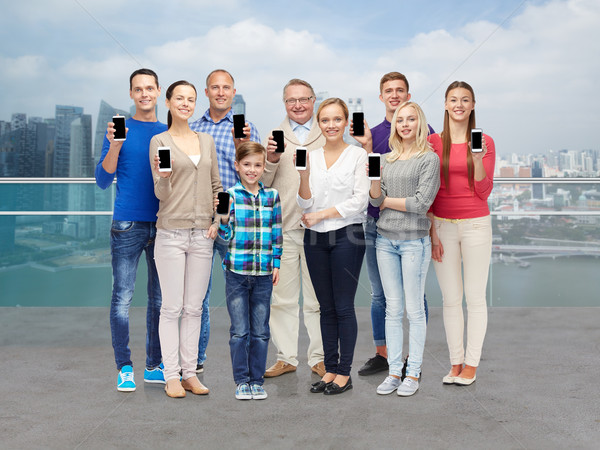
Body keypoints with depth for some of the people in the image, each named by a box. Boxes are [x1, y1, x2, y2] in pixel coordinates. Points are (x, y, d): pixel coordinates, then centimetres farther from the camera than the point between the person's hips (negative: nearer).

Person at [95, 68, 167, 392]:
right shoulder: (119, 130, 4)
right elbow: (103, 181, -2)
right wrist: (114, 145, -14)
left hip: (163, 225, 3)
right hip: (127, 225, -3)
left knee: (160, 298, 8)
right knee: (122, 298, -2)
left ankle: (154, 366, 18)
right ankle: (124, 368, 8)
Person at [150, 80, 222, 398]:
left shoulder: (206, 141, 12)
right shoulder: (159, 141, 0)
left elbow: (217, 185, 17)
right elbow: (161, 194, -5)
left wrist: (218, 219, 4)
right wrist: (164, 176, -26)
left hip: (202, 234, 4)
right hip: (172, 231, -4)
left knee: (194, 307, 8)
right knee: (172, 308, 0)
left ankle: (190, 373, 17)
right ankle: (172, 375, 9)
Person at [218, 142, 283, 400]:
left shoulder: (271, 196, 6)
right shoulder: (231, 195, -1)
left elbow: (276, 233, 11)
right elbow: (226, 235, -2)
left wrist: (276, 263, 8)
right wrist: (225, 217, -20)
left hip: (263, 273, 2)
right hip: (236, 272, -2)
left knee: (260, 331, 8)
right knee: (239, 331, 3)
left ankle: (257, 380, 20)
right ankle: (241, 380, 17)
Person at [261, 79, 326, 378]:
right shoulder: (275, 137, 11)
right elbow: (262, 182, 6)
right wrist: (271, 160, -12)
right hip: (282, 227, 1)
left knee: (317, 299, 5)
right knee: (282, 297, 6)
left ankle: (318, 358, 16)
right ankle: (286, 358, 17)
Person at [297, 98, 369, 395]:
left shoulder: (357, 155, 0)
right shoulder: (311, 157, 11)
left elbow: (360, 200, -8)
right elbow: (305, 204, 7)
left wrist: (321, 214, -10)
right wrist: (304, 175, -9)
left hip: (346, 236, -4)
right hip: (315, 238, 4)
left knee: (343, 307, -2)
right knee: (326, 308, 9)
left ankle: (344, 373, 8)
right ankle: (330, 369, 18)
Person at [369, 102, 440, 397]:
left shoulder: (429, 159, -2)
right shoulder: (388, 159, 13)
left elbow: (421, 203, -11)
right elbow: (375, 199, 6)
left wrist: (387, 201, -3)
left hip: (414, 240, -5)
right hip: (386, 239, 5)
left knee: (414, 310, 1)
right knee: (393, 309, 8)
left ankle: (413, 373, 10)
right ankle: (394, 372, 15)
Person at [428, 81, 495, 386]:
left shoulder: (485, 142, 1)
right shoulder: (433, 142, 3)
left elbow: (484, 192, -3)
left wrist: (478, 160, -17)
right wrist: (432, 231, -1)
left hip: (475, 224, -1)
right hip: (442, 225, 1)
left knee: (475, 298, 3)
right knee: (450, 298, 7)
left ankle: (471, 364, 14)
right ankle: (455, 363, 18)